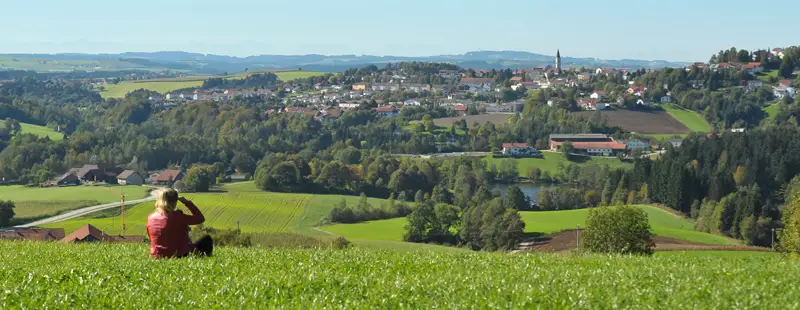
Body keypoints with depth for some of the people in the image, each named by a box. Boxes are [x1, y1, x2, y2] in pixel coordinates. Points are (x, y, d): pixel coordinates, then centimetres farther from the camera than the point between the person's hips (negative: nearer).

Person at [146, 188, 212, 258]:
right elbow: (200, 219, -10)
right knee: (207, 240, 14)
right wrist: (188, 203, -5)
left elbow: (152, 237, 11)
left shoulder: (150, 218, -4)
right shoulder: (178, 217, -20)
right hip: (178, 255, -6)